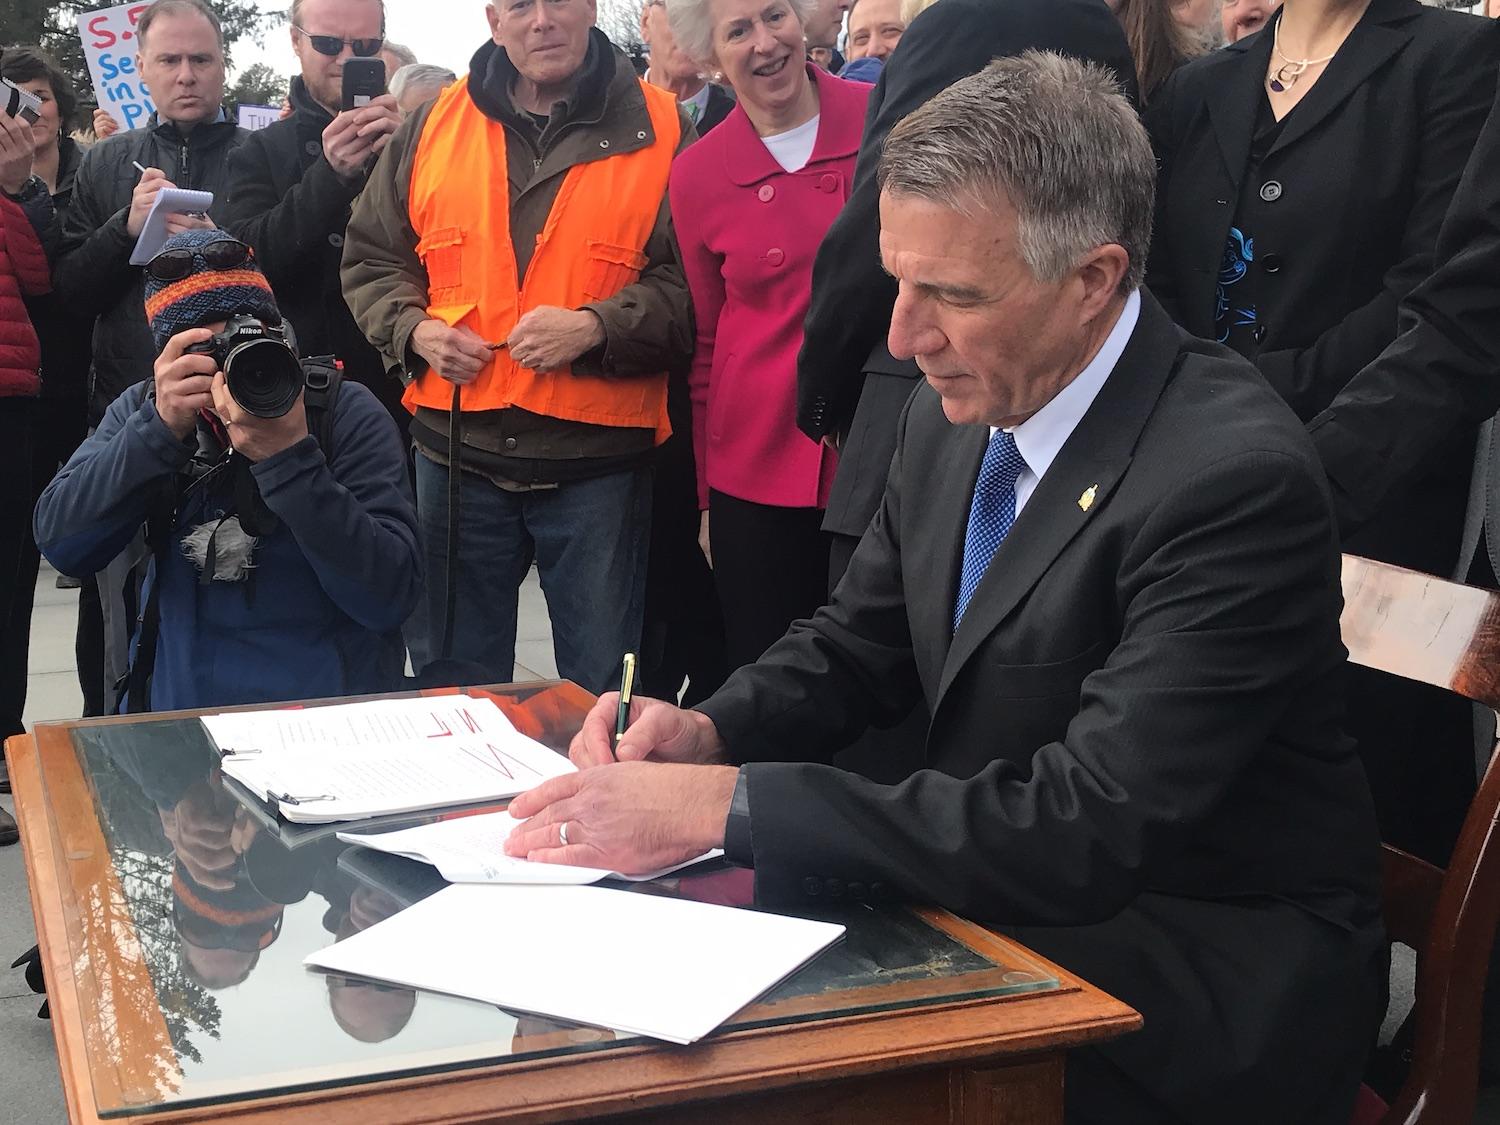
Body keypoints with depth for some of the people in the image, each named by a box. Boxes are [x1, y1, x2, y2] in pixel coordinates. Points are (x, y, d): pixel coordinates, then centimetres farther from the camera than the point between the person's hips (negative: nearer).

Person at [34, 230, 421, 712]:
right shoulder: (140, 408, 4)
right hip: (175, 706, 3)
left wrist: (290, 457, -24)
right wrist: (160, 428, -19)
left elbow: (390, 599, -16)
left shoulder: (346, 413, -7)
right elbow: (60, 544, -8)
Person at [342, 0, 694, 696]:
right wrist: (414, 329, -3)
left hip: (596, 461, -3)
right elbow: (370, 258, 15)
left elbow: (692, 285, -5)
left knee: (602, 690, 9)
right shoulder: (435, 125, 7)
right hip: (456, 452, 3)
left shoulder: (658, 129, -2)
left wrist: (595, 328, -19)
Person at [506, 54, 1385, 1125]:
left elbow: (1092, 826, -29)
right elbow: (858, 645, 12)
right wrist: (709, 731, -9)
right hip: (1014, 892, 7)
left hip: (1208, 985, -6)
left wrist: (730, 804, -31)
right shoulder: (956, 415, 0)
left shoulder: (1235, 476, -24)